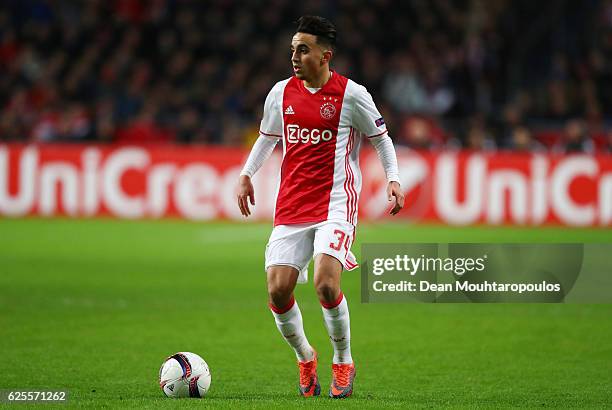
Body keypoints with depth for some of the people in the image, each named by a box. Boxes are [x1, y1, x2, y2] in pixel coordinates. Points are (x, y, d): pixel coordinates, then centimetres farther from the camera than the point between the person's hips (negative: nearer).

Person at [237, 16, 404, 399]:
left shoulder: (351, 95, -5)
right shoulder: (281, 93, 8)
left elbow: (381, 137, 6)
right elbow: (267, 137, 24)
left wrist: (393, 180, -6)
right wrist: (246, 174, 13)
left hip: (335, 205, -4)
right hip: (291, 206, 4)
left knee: (326, 284, -22)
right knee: (278, 290, -7)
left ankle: (343, 363, 1)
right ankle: (305, 358, 20)